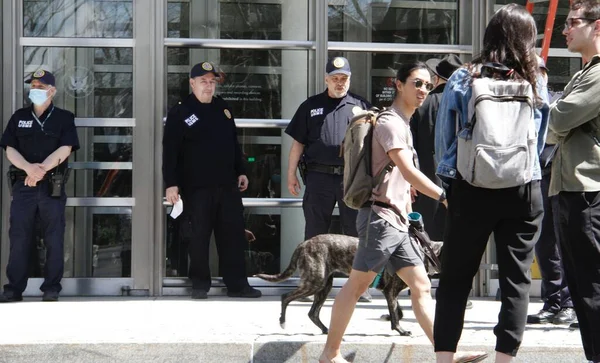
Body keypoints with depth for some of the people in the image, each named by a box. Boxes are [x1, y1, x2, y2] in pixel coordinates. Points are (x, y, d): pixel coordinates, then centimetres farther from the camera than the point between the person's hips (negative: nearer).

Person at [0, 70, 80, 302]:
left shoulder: (64, 118, 4)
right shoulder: (19, 117, 12)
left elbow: (65, 150, -7)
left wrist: (41, 170, -19)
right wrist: (28, 168, -16)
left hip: (52, 186, -2)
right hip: (23, 184, 2)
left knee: (54, 239, -1)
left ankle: (51, 288, 4)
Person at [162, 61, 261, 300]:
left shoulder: (223, 109, 14)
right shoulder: (180, 113, -4)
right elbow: (170, 151, -9)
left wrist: (240, 171, 17)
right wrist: (171, 183, -15)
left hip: (227, 185, 5)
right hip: (196, 188, -5)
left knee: (233, 235, 3)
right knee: (199, 237, 0)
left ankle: (237, 284, 7)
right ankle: (200, 285, 9)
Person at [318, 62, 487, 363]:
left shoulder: (404, 124, 19)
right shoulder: (390, 123, -11)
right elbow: (409, 172, -21)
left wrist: (408, 212, 19)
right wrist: (444, 197, -25)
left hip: (397, 223, 10)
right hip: (381, 217, -10)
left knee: (421, 286, 2)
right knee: (356, 285, -3)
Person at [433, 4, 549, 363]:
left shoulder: (463, 80, -1)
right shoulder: (536, 85, 3)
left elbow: (444, 139, 3)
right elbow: (541, 141, 13)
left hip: (471, 189, 0)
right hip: (523, 191, 1)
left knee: (455, 278, 7)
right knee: (516, 279, 6)